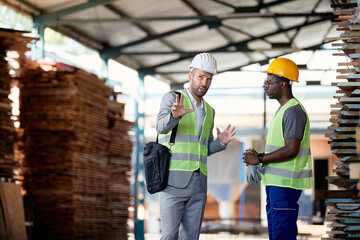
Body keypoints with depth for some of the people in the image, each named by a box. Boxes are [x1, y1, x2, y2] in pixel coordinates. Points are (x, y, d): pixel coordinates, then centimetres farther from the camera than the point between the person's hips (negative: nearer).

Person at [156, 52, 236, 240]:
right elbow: (162, 127, -21)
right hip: (173, 180, -6)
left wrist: (221, 142, 0)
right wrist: (174, 115, -43)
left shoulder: (209, 111, 18)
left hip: (197, 183, 6)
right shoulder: (171, 98, -1)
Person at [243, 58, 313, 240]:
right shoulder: (283, 110, 19)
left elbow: (291, 150, -22)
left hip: (285, 184, -11)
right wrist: (259, 156, 10)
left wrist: (260, 159, -14)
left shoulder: (293, 111, -14)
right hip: (276, 182, 11)